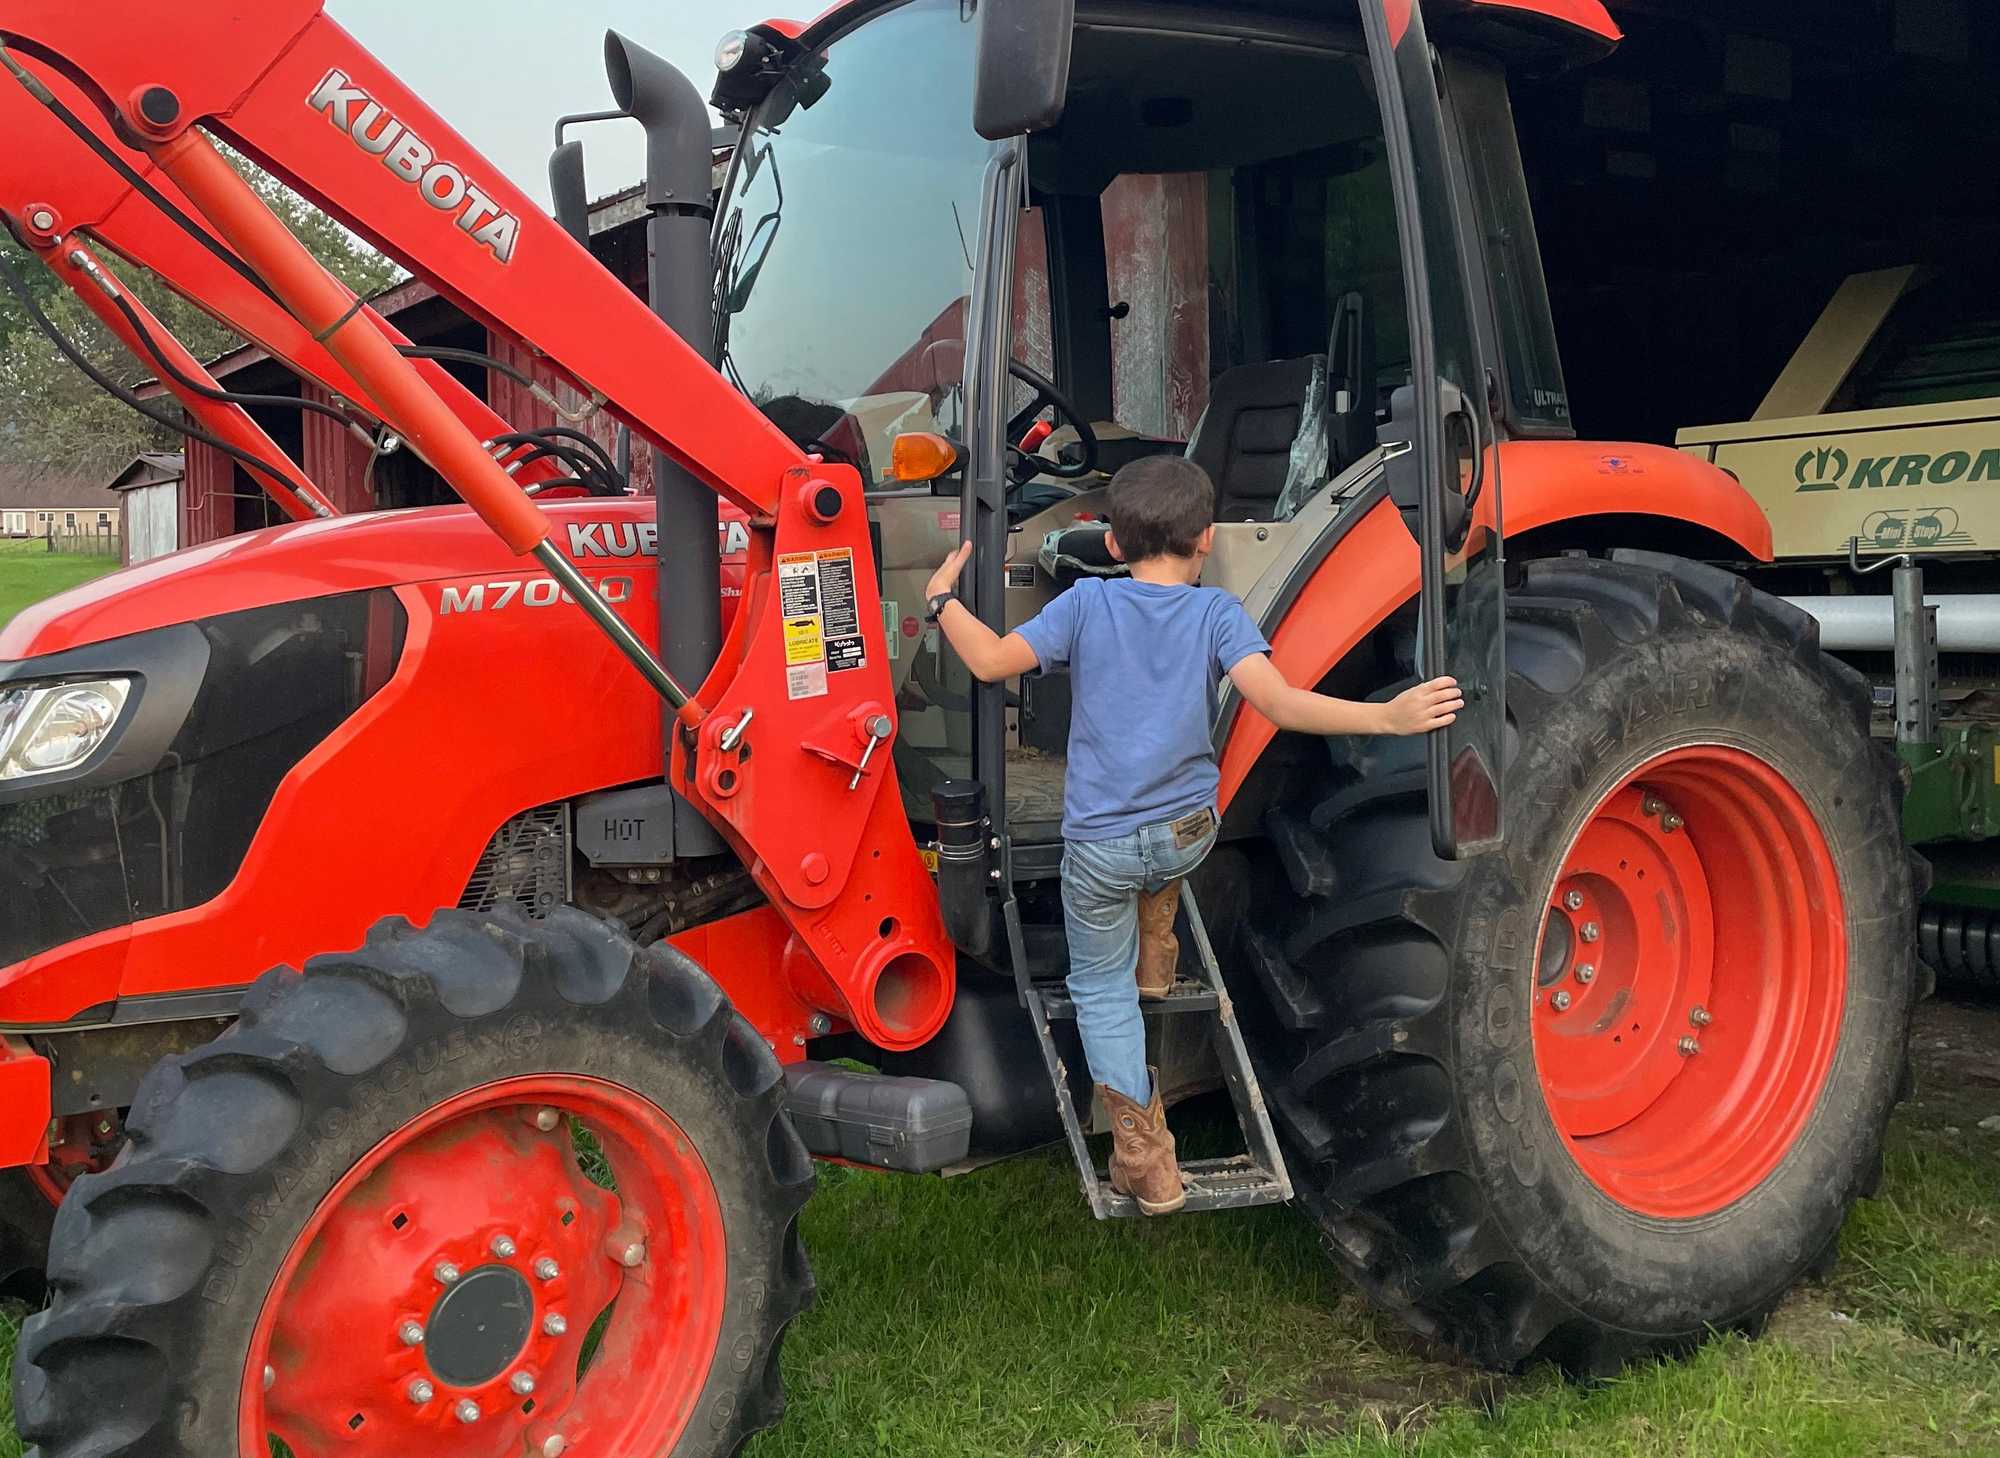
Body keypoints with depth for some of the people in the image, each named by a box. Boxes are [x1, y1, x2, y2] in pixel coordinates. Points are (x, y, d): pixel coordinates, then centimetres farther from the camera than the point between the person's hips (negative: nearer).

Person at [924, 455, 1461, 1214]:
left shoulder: (1086, 604, -6)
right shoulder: (1216, 612, -7)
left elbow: (990, 661, -12)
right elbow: (1279, 702, -21)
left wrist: (943, 598, 4)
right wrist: (1388, 716, -24)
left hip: (1100, 844, -1)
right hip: (1189, 832, 2)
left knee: (1102, 987, 13)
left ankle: (1144, 1156, 5)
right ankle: (1154, 956, 47)